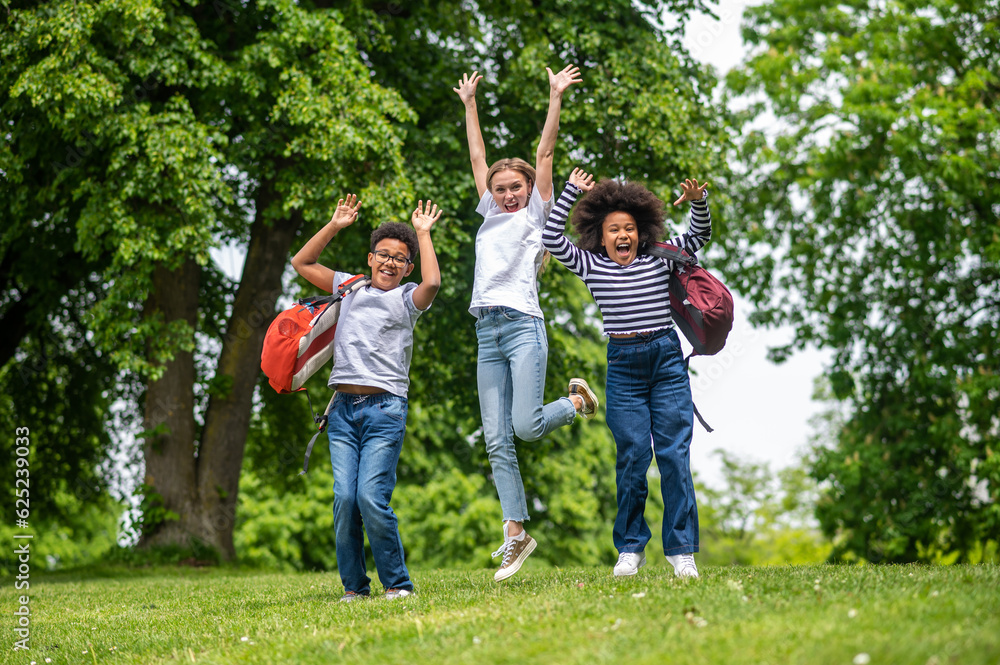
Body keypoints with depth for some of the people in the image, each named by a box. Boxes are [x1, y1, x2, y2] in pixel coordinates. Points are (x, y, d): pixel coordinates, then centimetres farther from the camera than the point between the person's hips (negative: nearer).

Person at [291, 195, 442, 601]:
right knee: (344, 498, -7)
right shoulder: (350, 287, 20)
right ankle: (353, 586, 4)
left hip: (384, 408, -3)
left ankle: (397, 584, -4)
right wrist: (334, 226, 17)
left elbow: (432, 282, -14)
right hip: (343, 409, 4)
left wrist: (423, 233, -2)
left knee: (371, 498, -15)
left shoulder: (407, 299, 9)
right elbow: (302, 263, 25)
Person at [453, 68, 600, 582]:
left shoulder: (536, 214, 11)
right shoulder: (491, 215, 22)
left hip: (523, 326, -5)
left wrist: (556, 97, 5)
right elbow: (478, 158, 29)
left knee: (527, 426, -16)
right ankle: (516, 533, 3)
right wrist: (469, 104, 33)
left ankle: (578, 400, 15)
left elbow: (545, 153, 7)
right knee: (497, 441, 0)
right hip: (487, 332, 5)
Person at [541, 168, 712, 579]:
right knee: (631, 458, 0)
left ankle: (681, 549, -1)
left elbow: (700, 236, 11)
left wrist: (699, 202, -8)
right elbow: (551, 239, 0)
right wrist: (571, 191, 0)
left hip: (667, 362, 0)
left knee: (674, 455, -4)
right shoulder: (591, 267, 6)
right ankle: (630, 549, 11)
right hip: (623, 366, 0)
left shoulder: (659, 261, 8)